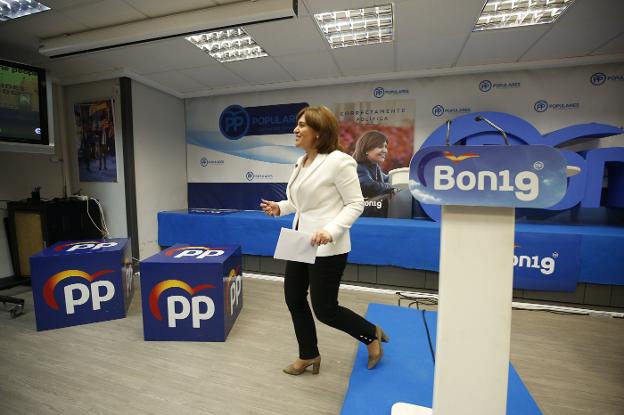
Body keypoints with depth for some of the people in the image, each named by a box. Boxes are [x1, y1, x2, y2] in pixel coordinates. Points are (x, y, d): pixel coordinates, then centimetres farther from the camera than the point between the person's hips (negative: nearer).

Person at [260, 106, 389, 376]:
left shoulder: (338, 161, -16)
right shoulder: (302, 162, 11)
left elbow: (356, 204, -15)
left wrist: (330, 230, -27)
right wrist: (280, 207, 6)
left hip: (326, 248, -9)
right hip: (300, 243, 9)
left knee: (324, 309, 3)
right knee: (294, 299, 15)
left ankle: (372, 335, 32)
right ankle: (308, 355, 38)